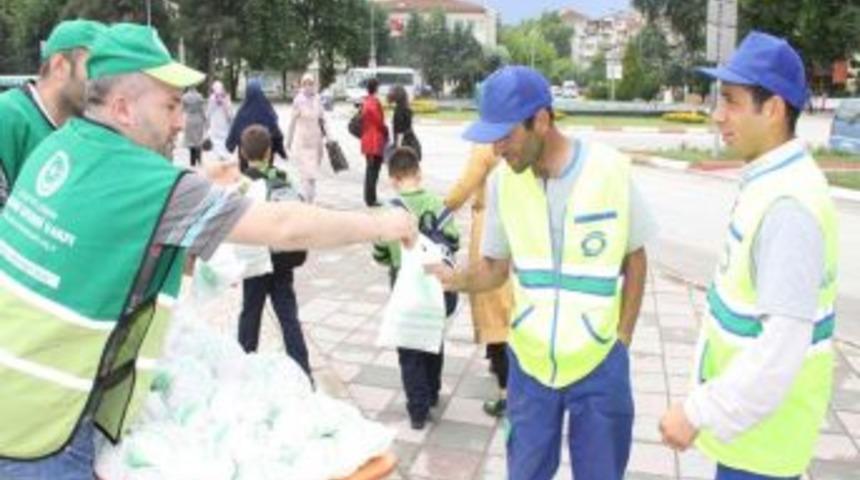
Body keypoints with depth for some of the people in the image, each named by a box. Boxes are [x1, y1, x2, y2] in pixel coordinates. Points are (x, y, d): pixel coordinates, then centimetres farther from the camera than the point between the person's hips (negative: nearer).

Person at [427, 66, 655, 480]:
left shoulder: (612, 170, -15)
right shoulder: (502, 181, -8)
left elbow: (635, 259, -2)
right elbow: (495, 268, 0)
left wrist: (622, 337, -3)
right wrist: (457, 278, -21)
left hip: (599, 362, -2)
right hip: (529, 360, 2)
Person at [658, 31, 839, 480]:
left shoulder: (789, 204, -27)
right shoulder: (769, 181, 4)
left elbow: (784, 341, -30)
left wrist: (699, 411, -24)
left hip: (764, 419, -9)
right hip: (748, 401, 9)